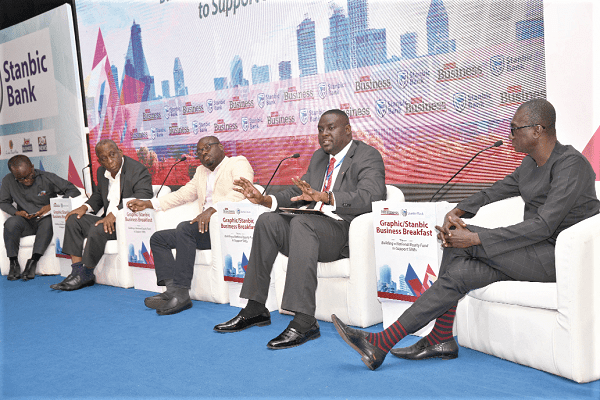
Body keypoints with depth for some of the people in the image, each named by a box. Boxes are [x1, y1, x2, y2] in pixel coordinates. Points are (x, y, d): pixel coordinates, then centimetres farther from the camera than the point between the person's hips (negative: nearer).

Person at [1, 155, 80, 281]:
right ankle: (14, 263, -19)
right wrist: (16, 212, -10)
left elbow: (74, 191, -10)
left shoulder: (47, 178, -10)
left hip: (45, 220, -2)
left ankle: (33, 261, -30)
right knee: (11, 222, -31)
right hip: (25, 223, 2)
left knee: (48, 221, -37)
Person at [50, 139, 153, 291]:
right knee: (73, 220, -1)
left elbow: (143, 196, -28)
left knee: (98, 230, -30)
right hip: (108, 220, 9)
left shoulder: (138, 170, -14)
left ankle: (86, 275, -9)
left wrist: (115, 213, -36)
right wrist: (85, 207, 5)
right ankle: (77, 271, -8)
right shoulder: (101, 172, 11)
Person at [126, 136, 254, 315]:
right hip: (206, 227, 9)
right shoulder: (201, 171, 28)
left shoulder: (238, 163, 2)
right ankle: (172, 288, -18)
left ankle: (181, 292, -30)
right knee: (158, 238, 0)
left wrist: (213, 209, -28)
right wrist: (147, 204, 15)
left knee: (184, 228, -31)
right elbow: (182, 195, 25)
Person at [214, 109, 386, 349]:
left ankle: (304, 321, -38)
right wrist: (265, 200, 4)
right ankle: (255, 309, -10)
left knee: (301, 222, -34)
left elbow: (369, 197, -22)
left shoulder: (369, 157, -4)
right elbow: (299, 192, 23)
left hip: (349, 232, -8)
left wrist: (324, 197, -36)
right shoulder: (319, 157, 21)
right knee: (268, 220, -13)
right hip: (314, 227, 8)